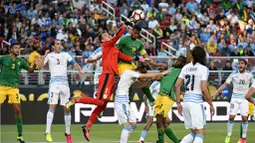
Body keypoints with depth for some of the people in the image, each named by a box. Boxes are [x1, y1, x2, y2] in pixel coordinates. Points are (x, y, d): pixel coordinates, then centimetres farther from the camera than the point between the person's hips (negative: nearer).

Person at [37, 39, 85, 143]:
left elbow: (74, 63, 9)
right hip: (54, 83, -3)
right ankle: (48, 132, -16)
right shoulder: (49, 55, 6)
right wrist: (45, 56, -14)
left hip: (64, 83, 3)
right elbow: (40, 66, -1)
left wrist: (80, 70, -10)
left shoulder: (65, 55, 13)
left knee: (67, 108, 4)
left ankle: (68, 133, 13)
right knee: (52, 106, -15)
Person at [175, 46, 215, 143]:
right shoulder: (203, 69, -6)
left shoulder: (186, 68, 9)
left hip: (186, 101, 6)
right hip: (196, 102, -6)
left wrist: (178, 103, 13)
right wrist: (211, 104, -3)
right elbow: (204, 89, -13)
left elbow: (177, 86, 6)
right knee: (200, 133, -2)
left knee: (193, 133, 17)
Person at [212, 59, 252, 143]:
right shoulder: (234, 74, -2)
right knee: (231, 117, -9)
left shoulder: (249, 75, 1)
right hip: (235, 98, 0)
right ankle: (228, 135, 6)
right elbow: (225, 84, -3)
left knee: (244, 118, -7)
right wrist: (216, 92, -11)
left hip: (244, 99, 0)